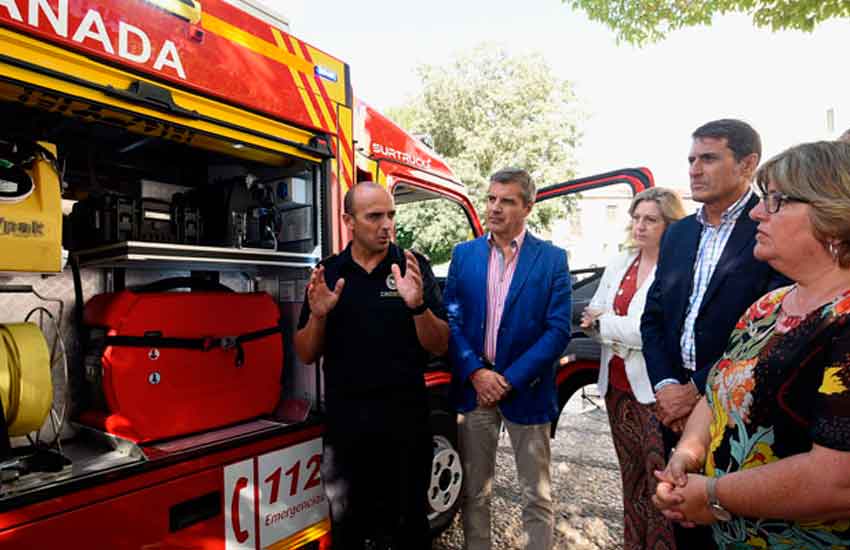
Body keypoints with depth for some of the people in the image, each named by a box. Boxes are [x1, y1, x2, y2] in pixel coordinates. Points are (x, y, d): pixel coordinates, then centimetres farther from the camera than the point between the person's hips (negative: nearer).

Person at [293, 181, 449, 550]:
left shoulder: (414, 266, -3)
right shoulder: (327, 273, 2)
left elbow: (440, 346, -6)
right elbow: (306, 355, 4)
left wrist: (418, 305, -24)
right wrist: (318, 316, -16)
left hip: (406, 416, -1)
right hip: (345, 419, 2)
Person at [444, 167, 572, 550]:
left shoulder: (552, 259, -3)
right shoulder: (463, 254, 4)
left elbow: (558, 330, -8)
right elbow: (451, 320, 0)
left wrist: (509, 380, -13)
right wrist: (476, 373, -12)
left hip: (526, 393, -2)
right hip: (473, 388, 2)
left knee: (537, 496, 13)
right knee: (474, 492, 16)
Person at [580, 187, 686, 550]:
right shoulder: (619, 263, 9)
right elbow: (591, 315, 8)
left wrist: (604, 322, -9)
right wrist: (622, 329, -12)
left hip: (655, 393, -6)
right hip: (617, 387, 6)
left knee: (661, 487, 1)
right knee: (631, 478, 19)